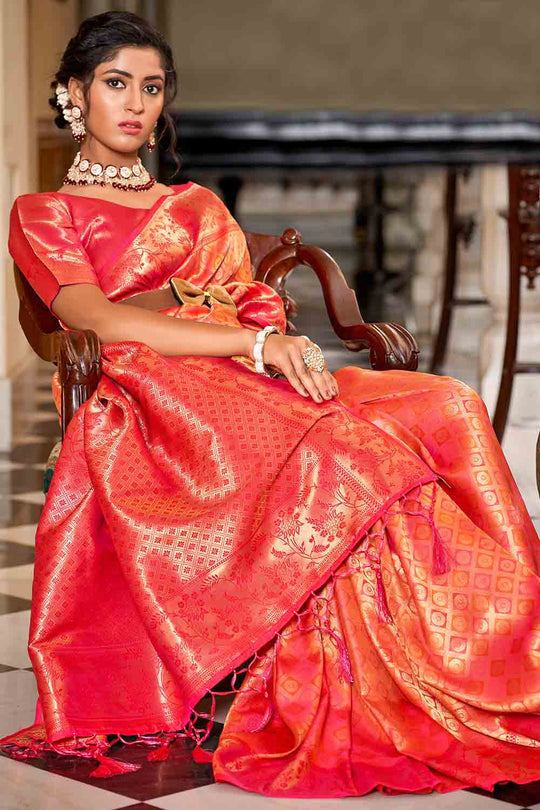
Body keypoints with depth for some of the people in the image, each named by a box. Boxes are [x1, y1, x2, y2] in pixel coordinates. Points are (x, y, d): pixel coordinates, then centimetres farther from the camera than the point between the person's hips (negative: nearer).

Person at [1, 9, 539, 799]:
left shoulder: (199, 206, 33)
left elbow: (260, 304, 19)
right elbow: (104, 322, -3)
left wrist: (283, 345, -7)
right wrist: (252, 343, -13)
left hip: (256, 383, 5)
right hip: (160, 402, -5)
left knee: (446, 408, -24)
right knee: (349, 451, -36)